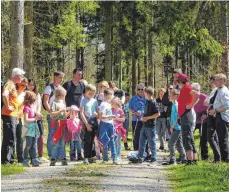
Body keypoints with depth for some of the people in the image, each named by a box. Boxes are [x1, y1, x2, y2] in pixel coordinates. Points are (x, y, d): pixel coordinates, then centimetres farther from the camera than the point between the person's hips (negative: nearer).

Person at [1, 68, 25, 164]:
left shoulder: (13, 85, 18)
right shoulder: (9, 84, -13)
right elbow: (4, 95, -31)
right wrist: (8, 106, -22)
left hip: (13, 115, 10)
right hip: (9, 115, -10)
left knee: (10, 139, 15)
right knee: (9, 138, -10)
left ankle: (10, 158, 22)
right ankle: (5, 159, -8)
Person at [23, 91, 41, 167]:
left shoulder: (31, 107, 15)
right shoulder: (26, 107, -13)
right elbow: (26, 120, -19)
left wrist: (37, 116, 8)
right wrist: (35, 119, -14)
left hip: (34, 128, 9)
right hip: (29, 128, -9)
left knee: (34, 145, 6)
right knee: (28, 145, -5)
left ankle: (34, 159, 6)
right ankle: (25, 160, 2)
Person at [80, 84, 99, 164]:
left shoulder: (94, 101, 10)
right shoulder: (83, 100, -3)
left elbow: (98, 112, 15)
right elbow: (81, 113, -8)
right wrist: (86, 124, -13)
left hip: (94, 122, 4)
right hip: (87, 122, -4)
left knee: (92, 140, 8)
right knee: (87, 140, -6)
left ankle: (91, 157, 14)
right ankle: (86, 157, -3)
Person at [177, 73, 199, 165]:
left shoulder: (186, 87, -9)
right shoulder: (184, 89, 19)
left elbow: (197, 95, -25)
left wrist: (191, 105, -19)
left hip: (186, 115, -10)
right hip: (184, 116, 10)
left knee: (187, 138, -16)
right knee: (190, 139, 13)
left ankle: (190, 160, -22)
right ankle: (194, 160, 17)